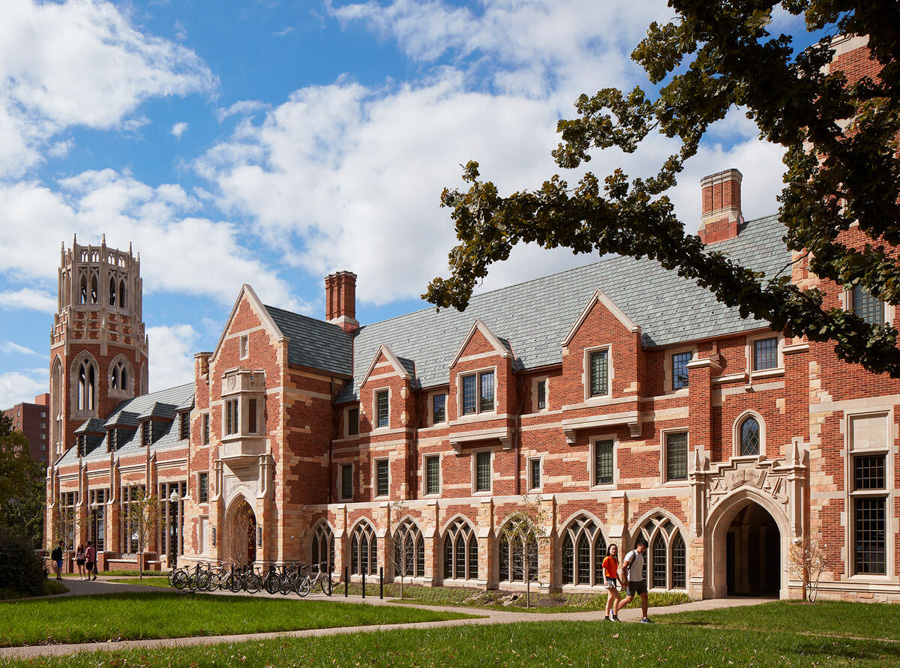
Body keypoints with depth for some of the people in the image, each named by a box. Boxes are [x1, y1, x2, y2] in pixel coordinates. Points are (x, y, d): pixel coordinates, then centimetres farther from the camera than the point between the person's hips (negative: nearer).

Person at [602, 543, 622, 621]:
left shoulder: (615, 560, 16)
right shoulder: (607, 559, -7)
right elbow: (604, 570, -13)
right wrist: (605, 580, -24)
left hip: (614, 580, 8)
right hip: (609, 580, -8)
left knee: (611, 599, 8)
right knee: (618, 598, -13)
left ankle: (607, 616, 12)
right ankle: (614, 615, -10)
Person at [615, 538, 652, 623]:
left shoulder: (641, 556, 15)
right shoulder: (631, 554, -12)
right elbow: (624, 567, -18)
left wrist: (642, 579, 21)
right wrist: (626, 580, -21)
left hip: (640, 580, 8)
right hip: (632, 581, -8)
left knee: (644, 597, -2)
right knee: (629, 599, -6)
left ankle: (644, 618, 0)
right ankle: (615, 611, 10)